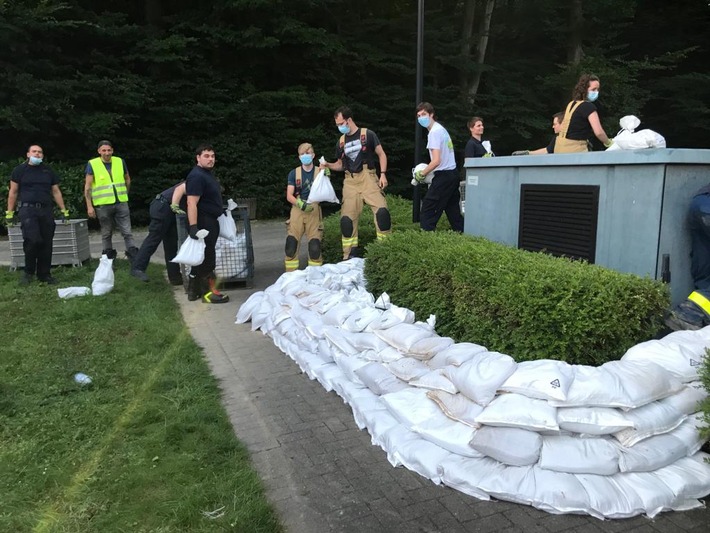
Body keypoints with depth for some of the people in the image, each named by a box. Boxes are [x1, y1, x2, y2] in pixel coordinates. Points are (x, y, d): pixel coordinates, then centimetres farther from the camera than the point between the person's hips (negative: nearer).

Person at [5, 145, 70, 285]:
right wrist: (9, 213, 1)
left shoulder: (48, 171, 17)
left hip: (46, 210, 4)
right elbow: (13, 192, 7)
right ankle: (28, 272, 2)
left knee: (46, 243, 1)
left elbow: (56, 191, 16)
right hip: (28, 210, -3)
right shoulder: (20, 170, 7)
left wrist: (64, 210, 9)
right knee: (32, 240, -17)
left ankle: (44, 274, 11)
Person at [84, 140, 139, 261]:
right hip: (103, 205, -2)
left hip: (121, 203, 2)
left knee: (127, 232, -1)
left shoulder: (120, 162, 5)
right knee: (106, 234, 9)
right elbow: (88, 187, -3)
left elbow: (127, 179, 20)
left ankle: (134, 258, 2)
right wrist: (89, 206, -7)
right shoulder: (92, 165, -3)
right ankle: (109, 259, 18)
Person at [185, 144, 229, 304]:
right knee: (207, 257, -3)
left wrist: (221, 209, 33)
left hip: (210, 222, 10)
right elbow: (191, 203, -26)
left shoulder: (207, 173, 14)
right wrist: (193, 227, -31)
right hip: (202, 223, -10)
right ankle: (208, 292, 6)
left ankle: (194, 291, 24)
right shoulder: (197, 176, -19)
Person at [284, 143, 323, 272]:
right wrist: (300, 203, -18)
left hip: (314, 210, 0)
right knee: (291, 243, -8)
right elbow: (289, 196, 1)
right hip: (297, 210, 0)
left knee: (315, 245, -6)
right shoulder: (294, 173, 7)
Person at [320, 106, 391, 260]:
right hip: (350, 181, 4)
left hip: (368, 177, -4)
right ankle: (350, 253, 10)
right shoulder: (341, 142, 13)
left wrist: (383, 174, -10)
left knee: (381, 210, -19)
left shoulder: (367, 134, -1)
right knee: (347, 217, 1)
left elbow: (381, 154, 1)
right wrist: (328, 165, 2)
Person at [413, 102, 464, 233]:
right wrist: (427, 171, 16)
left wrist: (421, 174, -9)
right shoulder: (441, 128, 16)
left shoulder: (434, 132, -13)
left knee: (427, 213, -8)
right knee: (453, 210, 15)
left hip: (443, 176, -10)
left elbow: (436, 161, -21)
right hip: (453, 173, 10)